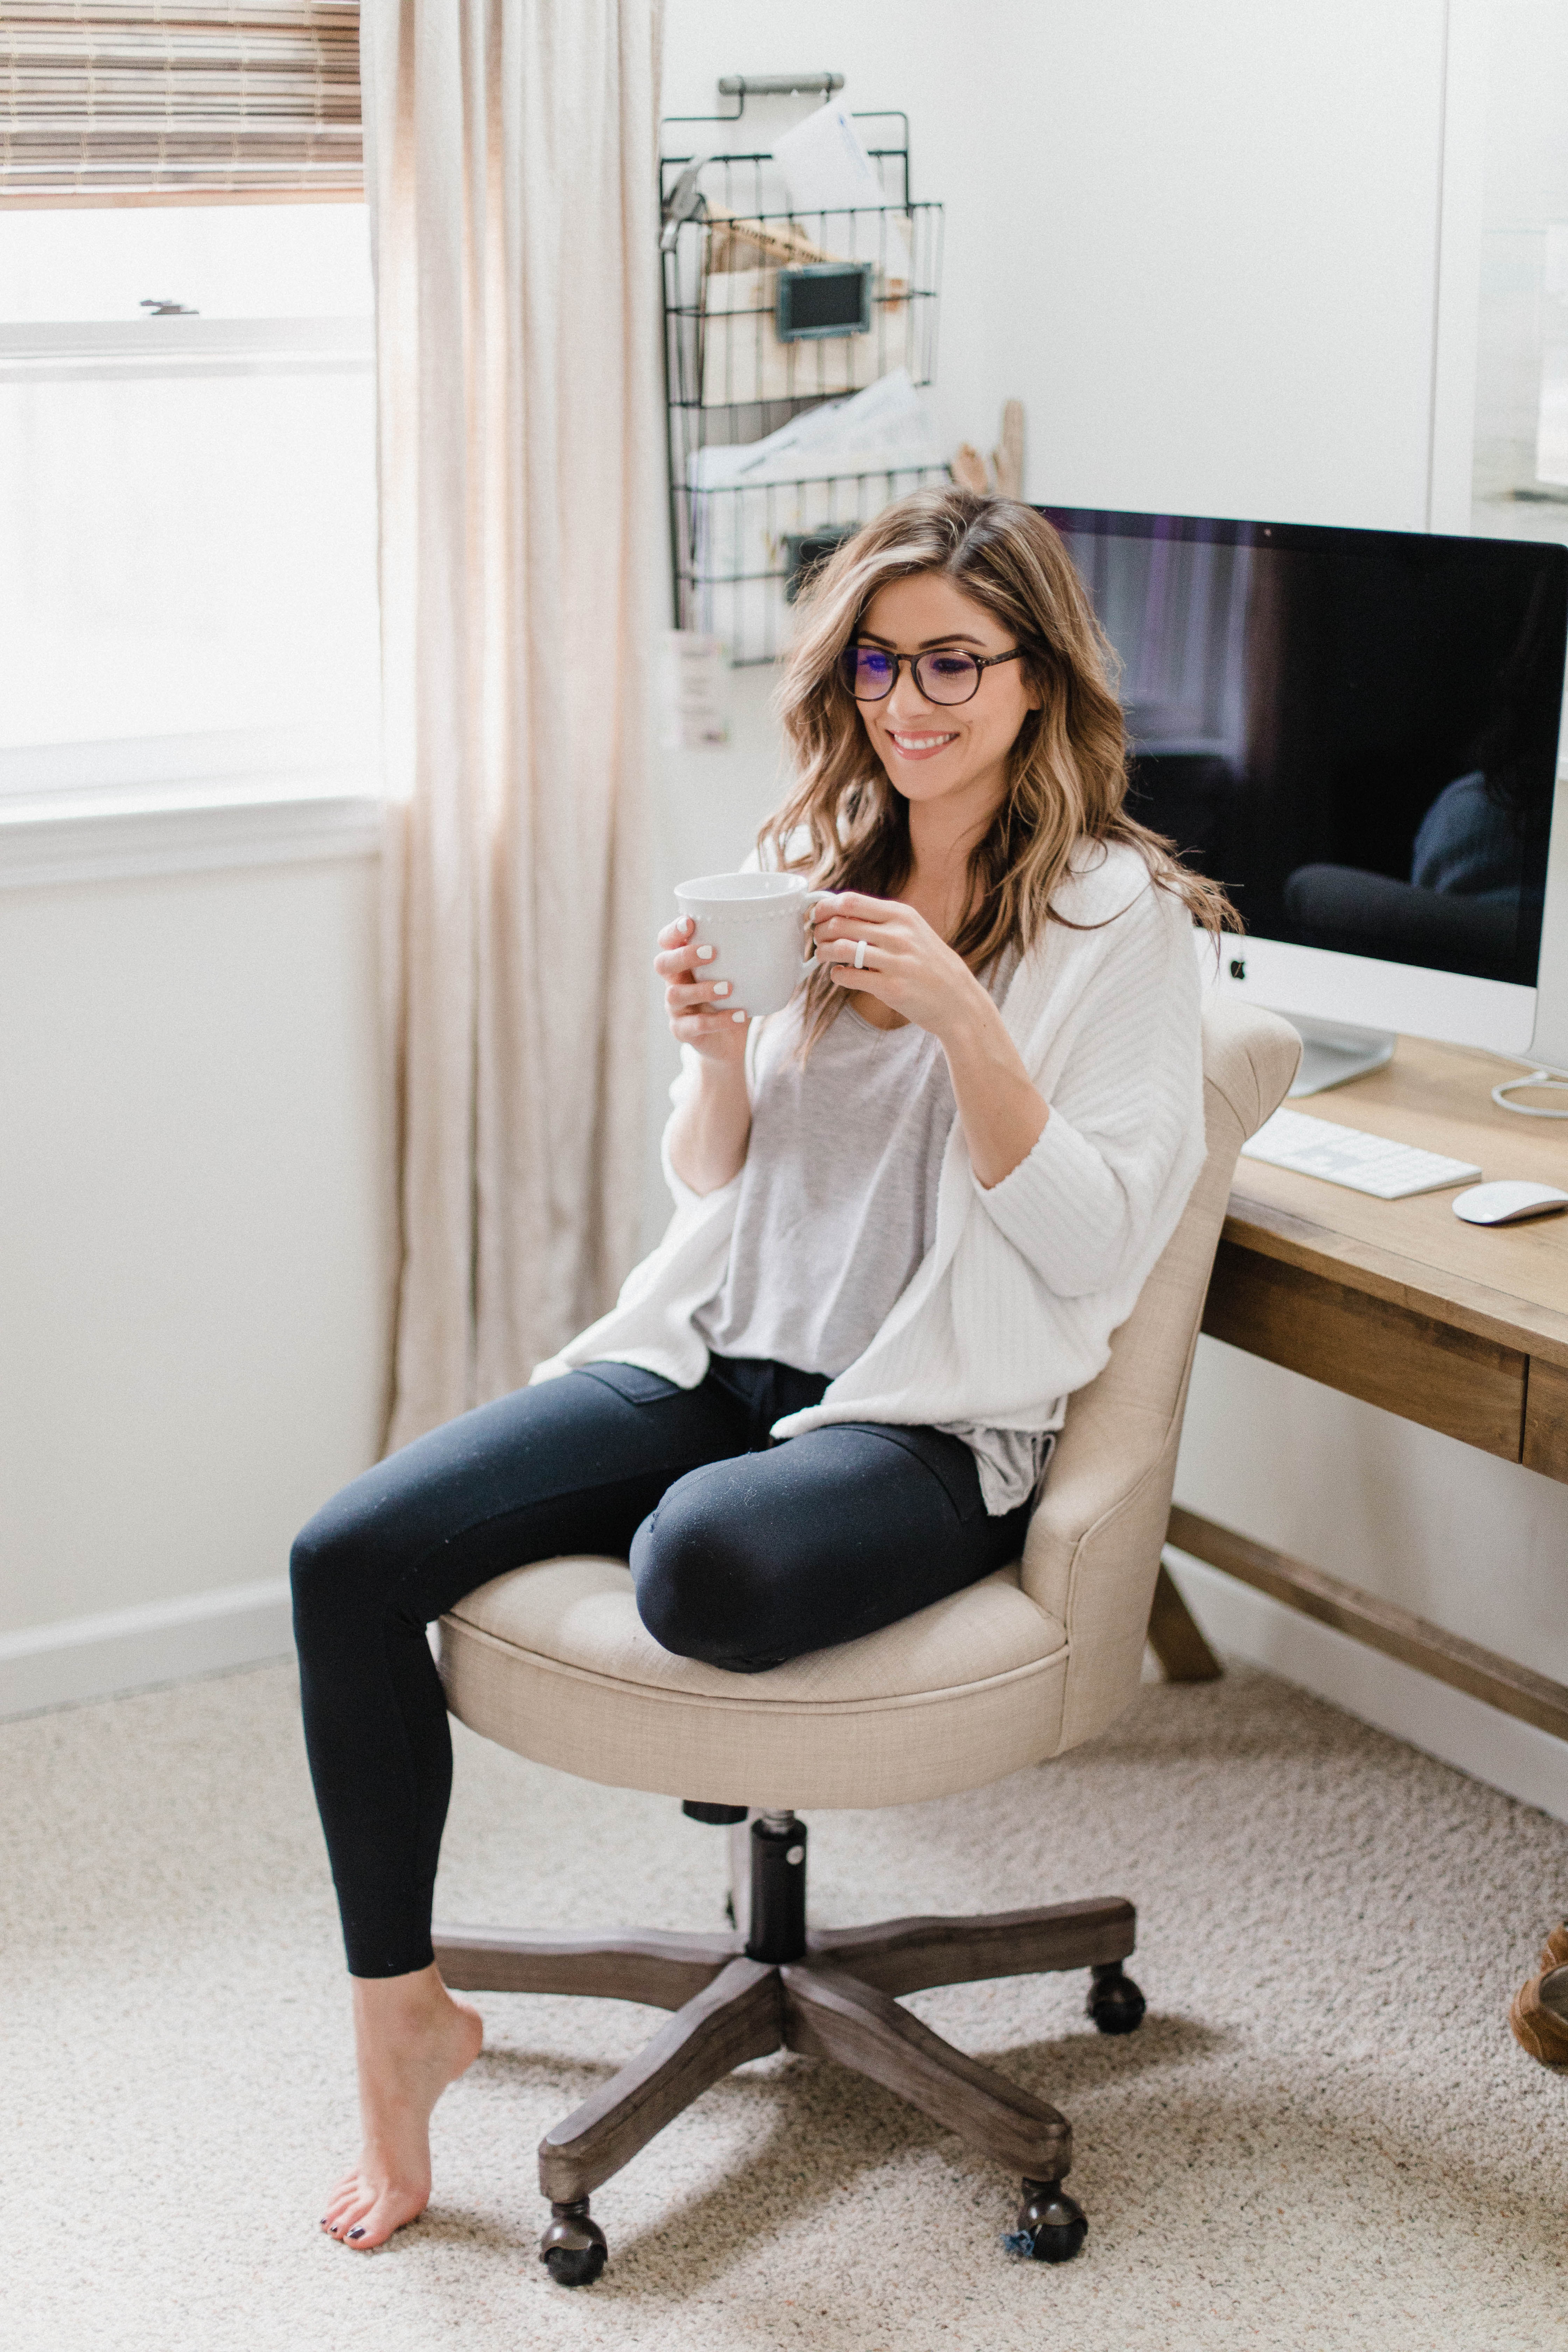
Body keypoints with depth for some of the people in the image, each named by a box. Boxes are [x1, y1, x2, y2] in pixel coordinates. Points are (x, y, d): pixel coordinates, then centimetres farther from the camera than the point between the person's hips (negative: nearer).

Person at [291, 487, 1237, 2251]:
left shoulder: (1118, 913, -2)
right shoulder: (804, 876, 13)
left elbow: (1094, 1246, -10)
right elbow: (710, 1193, 15)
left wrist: (958, 1013, -20)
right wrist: (717, 1050, -6)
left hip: (931, 1422, -5)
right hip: (716, 1355, 6)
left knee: (704, 1568, -39)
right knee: (346, 1556, -14)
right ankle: (399, 2013, 3)